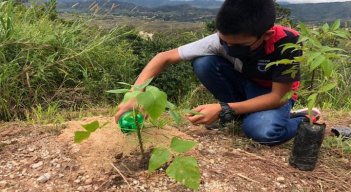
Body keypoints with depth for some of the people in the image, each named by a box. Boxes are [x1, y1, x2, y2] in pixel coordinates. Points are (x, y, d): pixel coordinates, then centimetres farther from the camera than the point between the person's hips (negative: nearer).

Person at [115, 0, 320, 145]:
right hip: (243, 85, 3)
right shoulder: (223, 39, -28)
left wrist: (224, 110, -37)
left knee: (263, 130, -38)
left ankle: (307, 119, -3)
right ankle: (240, 112, -4)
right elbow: (164, 57, -24)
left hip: (274, 94, -3)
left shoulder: (287, 43, -34)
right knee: (203, 63, -27)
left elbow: (278, 96, -26)